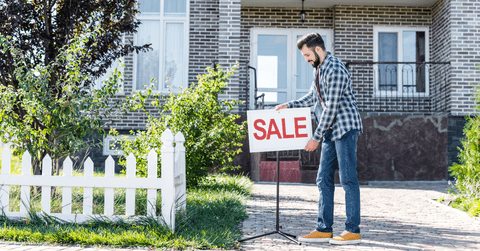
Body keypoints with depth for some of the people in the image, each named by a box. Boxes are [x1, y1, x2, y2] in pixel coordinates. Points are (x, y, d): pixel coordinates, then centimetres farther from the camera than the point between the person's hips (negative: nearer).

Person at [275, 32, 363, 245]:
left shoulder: (335, 70, -17)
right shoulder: (318, 69, 14)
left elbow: (331, 107, -20)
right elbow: (312, 97, 27)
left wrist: (316, 137, -17)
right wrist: (288, 106, 15)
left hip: (345, 127, -10)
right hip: (331, 131, 10)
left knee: (348, 179, -6)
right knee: (324, 180, 7)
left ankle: (353, 231, 0)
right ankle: (324, 229, 11)